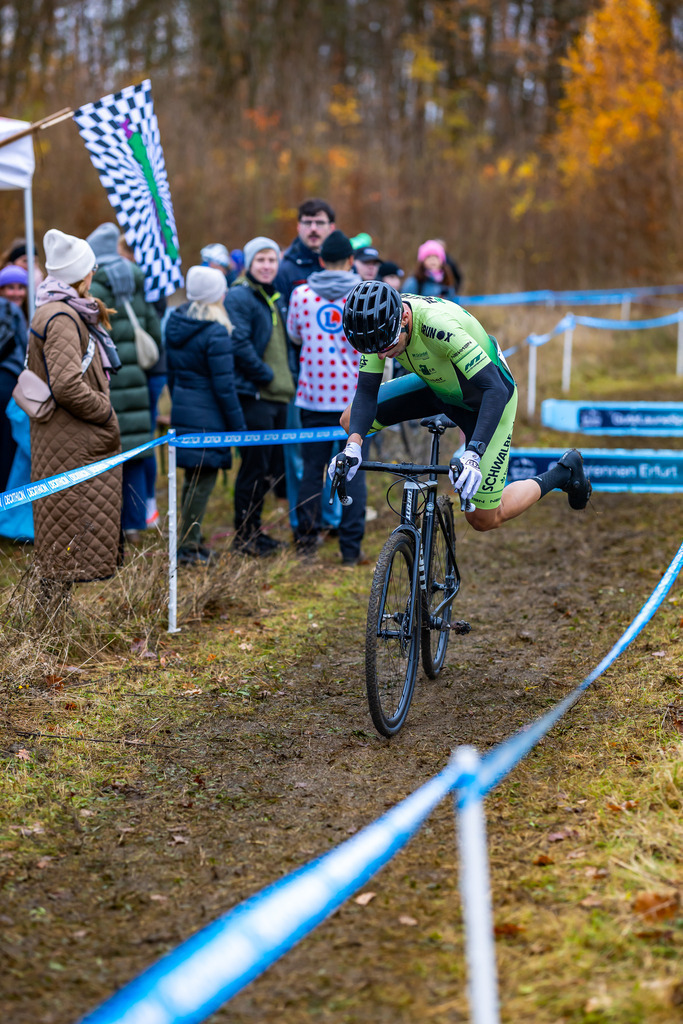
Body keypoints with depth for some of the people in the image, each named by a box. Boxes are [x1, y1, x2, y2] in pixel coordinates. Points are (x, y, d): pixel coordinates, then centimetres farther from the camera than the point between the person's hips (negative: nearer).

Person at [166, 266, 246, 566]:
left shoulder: (174, 324, 6)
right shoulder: (215, 332, -17)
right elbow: (224, 386, -15)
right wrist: (238, 426, -8)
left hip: (182, 412, 8)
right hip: (208, 417, -8)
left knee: (192, 478, 17)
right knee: (204, 479, 0)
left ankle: (190, 543, 24)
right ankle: (189, 547, 2)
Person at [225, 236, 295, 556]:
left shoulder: (276, 299, 18)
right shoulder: (238, 297, -9)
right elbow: (239, 345, -19)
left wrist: (289, 377, 11)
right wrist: (265, 375, -15)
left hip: (279, 396, 8)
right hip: (254, 395, -8)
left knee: (265, 466, 13)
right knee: (254, 466, -5)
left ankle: (254, 530, 21)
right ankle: (244, 536, 2)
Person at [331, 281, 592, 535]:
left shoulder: (438, 324, -42)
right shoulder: (379, 324, -23)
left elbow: (495, 390, -43)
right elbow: (366, 391, -19)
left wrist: (473, 455, -53)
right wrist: (353, 444, -37)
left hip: (487, 398, -6)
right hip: (438, 386, 6)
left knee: (484, 519, -2)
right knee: (352, 420, -3)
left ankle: (565, 471, 20)